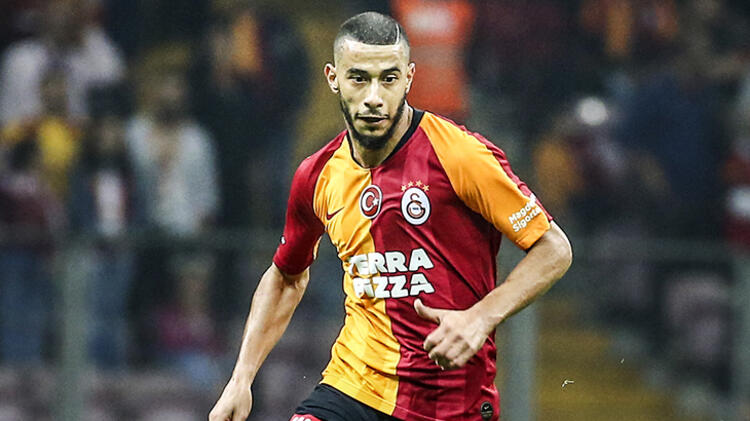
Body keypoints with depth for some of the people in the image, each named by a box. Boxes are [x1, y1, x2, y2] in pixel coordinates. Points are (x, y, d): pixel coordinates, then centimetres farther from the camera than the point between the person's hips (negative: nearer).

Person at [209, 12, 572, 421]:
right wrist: (240, 380, 14)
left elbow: (553, 249, -6)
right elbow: (287, 278, 23)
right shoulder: (319, 176, 5)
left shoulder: (461, 155, -11)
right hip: (351, 384, 4)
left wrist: (481, 318, -20)